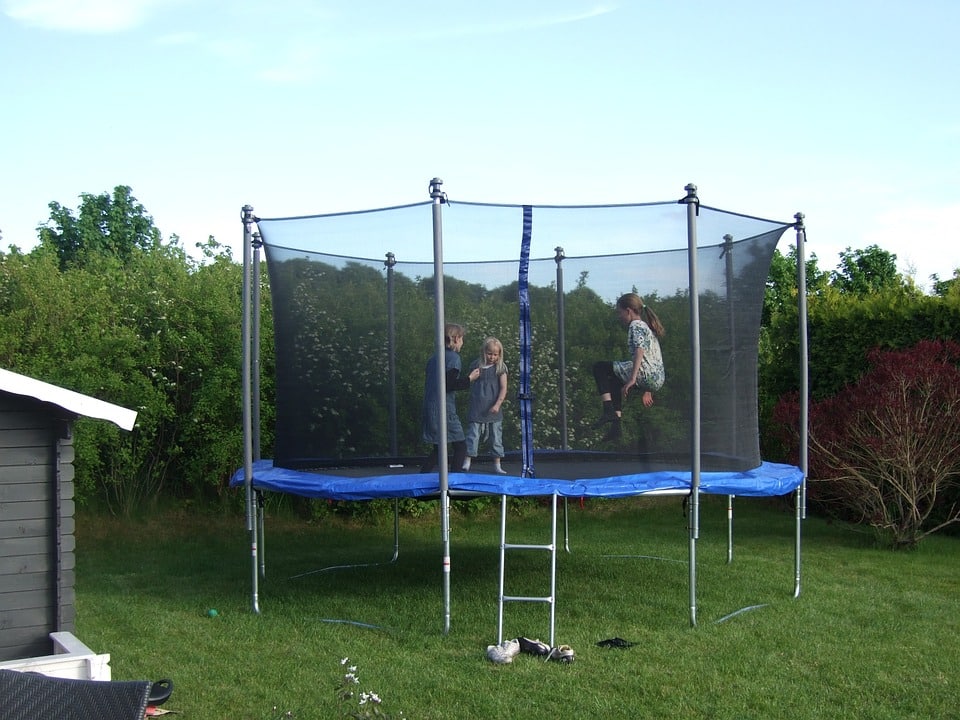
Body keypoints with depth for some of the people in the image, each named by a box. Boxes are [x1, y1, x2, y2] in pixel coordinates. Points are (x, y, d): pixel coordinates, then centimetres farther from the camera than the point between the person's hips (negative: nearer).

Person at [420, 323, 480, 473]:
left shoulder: (434, 358, 16)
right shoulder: (453, 357, -9)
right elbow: (449, 385, -17)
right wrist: (469, 379, -6)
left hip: (429, 410, 9)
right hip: (445, 410, -9)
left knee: (438, 449, 17)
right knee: (461, 447, -1)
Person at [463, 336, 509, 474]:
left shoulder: (500, 368, -2)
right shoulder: (476, 365, 4)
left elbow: (503, 388, -5)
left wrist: (498, 404, -16)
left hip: (493, 408, -1)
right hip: (476, 408, 1)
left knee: (496, 436, 5)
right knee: (472, 435, -3)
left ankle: (497, 465, 12)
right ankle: (467, 462, 0)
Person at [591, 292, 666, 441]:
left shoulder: (635, 325, -2)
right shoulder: (646, 326, 28)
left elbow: (639, 351, -19)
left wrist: (632, 378, -27)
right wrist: (647, 391, 33)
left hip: (644, 373, -10)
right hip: (657, 380, 10)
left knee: (599, 367, -3)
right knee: (614, 381, 31)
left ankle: (609, 411, -14)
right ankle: (615, 426, 22)